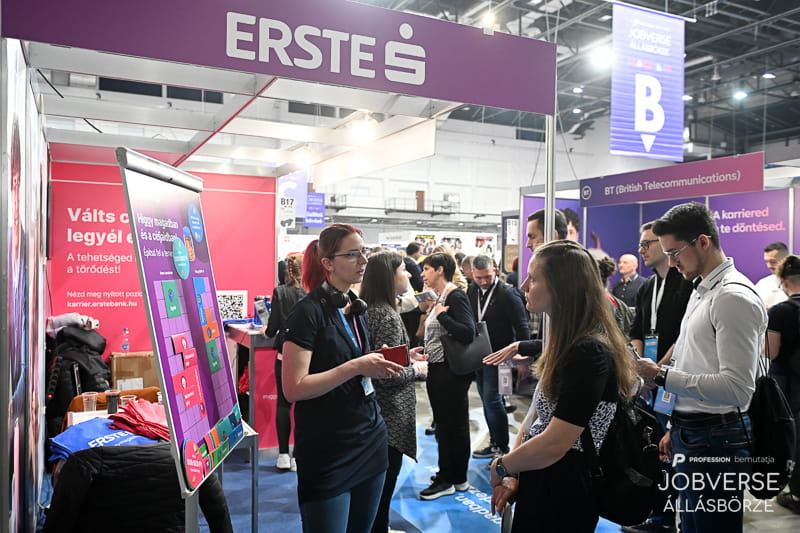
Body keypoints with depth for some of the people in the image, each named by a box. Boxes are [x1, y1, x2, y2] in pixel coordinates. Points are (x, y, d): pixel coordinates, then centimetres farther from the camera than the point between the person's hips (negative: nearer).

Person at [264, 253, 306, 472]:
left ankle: (283, 455, 16)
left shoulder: (280, 292, -6)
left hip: (285, 355, 0)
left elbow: (273, 326, -6)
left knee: (283, 402, 11)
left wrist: (268, 330, 16)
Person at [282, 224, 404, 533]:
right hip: (327, 452, -7)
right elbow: (293, 389, -20)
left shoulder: (357, 309, 9)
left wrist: (377, 366, 0)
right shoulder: (308, 312, -15)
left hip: (370, 441, 8)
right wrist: (356, 367, -24)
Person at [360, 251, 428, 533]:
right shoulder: (387, 316, -22)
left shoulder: (370, 310, 6)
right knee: (383, 485, 6)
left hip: (375, 413, 10)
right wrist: (416, 369, -10)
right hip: (389, 417, -9)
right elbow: (386, 375, -26)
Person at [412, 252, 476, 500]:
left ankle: (448, 480, 12)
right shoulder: (439, 298, 13)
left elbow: (468, 333, -25)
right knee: (443, 423, 16)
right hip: (438, 369, 10)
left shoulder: (455, 296, -15)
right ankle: (451, 476, 28)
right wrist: (425, 349, 13)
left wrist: (441, 314, -20)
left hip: (451, 371, -10)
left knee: (453, 424, 2)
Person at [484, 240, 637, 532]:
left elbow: (554, 444, -26)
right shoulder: (568, 343, 8)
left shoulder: (590, 352, -24)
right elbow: (537, 414, 7)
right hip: (541, 479, 9)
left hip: (562, 488, -8)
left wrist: (501, 467, -9)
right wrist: (512, 475, -2)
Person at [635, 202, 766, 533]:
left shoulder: (734, 297, -17)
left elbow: (737, 387, -24)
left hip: (715, 442, -9)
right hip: (691, 436, 9)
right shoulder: (701, 291, 13)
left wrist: (662, 375, -21)